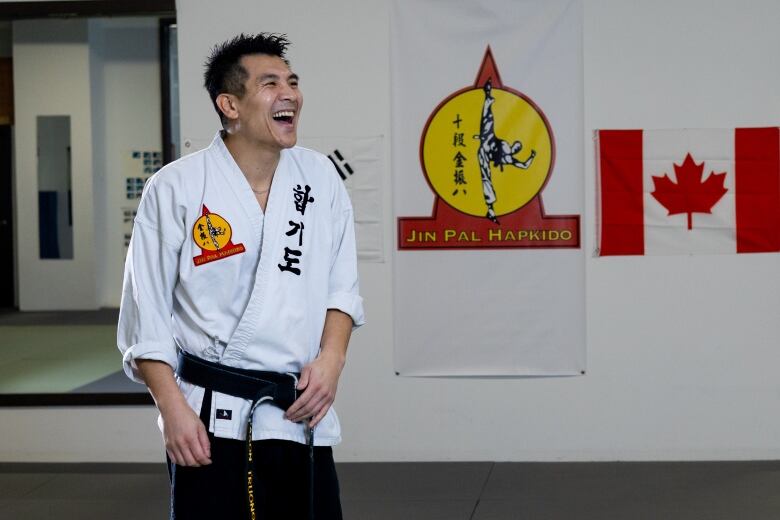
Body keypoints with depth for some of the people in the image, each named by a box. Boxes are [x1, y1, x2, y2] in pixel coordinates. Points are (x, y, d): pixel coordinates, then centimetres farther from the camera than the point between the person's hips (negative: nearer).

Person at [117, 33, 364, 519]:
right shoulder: (176, 188, -7)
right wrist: (173, 409, -10)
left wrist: (331, 358, -4)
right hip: (210, 422, -3)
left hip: (301, 419, 4)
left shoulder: (321, 177, 4)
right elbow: (147, 315, -4)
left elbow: (342, 287, 12)